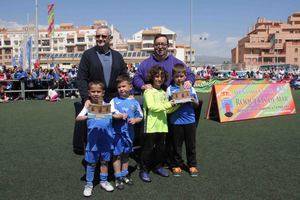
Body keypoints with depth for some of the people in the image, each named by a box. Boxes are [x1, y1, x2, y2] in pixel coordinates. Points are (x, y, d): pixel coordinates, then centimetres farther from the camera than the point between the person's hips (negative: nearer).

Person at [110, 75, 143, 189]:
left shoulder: (134, 102, 2)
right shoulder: (114, 100, -3)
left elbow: (140, 117, 5)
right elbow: (110, 114, -12)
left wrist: (135, 120, -16)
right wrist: (119, 116, -28)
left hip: (129, 132, 3)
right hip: (117, 132, -3)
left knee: (126, 154, 16)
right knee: (117, 154, 3)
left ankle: (124, 174, 32)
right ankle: (118, 177, 15)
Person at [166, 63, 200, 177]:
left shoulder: (190, 88, 5)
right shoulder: (170, 89, 0)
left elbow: (196, 104, 10)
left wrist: (193, 101, -12)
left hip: (190, 120, 2)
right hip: (176, 121, -2)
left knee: (191, 144, 11)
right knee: (177, 145, 9)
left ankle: (192, 165, 26)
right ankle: (177, 165, 25)